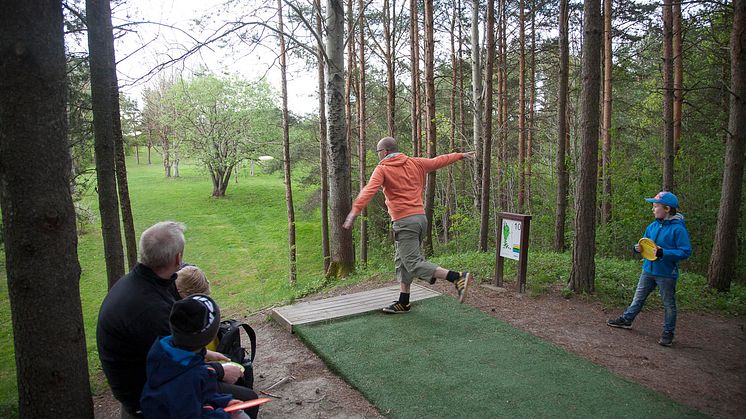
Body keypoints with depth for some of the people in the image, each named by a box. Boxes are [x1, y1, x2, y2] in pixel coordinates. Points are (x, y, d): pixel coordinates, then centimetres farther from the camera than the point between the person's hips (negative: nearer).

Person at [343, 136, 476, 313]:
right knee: (402, 260, 17)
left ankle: (458, 277, -17)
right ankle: (403, 303, 23)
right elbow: (439, 161, 22)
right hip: (421, 217, 8)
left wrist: (355, 211, -27)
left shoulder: (382, 169, -4)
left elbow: (369, 190, -19)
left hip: (404, 221, -8)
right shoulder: (415, 163, 12)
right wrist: (461, 155, 36)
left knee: (414, 263, -7)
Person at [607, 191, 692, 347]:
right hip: (648, 270, 6)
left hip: (666, 274, -6)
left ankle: (668, 332, 23)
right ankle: (626, 320, 31)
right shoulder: (653, 226, 3)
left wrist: (663, 253, -27)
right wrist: (638, 248, -7)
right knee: (638, 298, 18)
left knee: (668, 304, 10)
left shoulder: (678, 228, -17)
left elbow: (686, 251, -18)